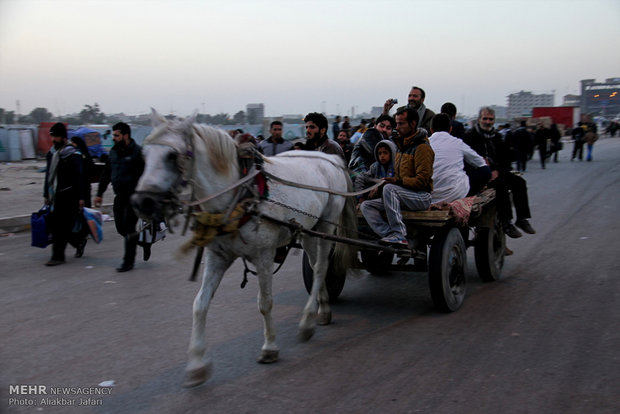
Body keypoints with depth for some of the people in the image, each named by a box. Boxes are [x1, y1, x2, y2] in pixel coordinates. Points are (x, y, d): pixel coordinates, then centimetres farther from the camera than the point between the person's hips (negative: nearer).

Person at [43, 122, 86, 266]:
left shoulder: (72, 154, -8)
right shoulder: (52, 153, 14)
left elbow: (78, 177, -11)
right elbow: (49, 175, 21)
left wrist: (80, 197, -15)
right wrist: (46, 194, 20)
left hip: (68, 196, -7)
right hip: (55, 196, 7)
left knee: (61, 227, -6)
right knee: (55, 226, 9)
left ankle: (58, 256, 0)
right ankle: (80, 241, 29)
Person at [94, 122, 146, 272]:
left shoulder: (137, 152, -11)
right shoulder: (113, 152, 11)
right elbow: (106, 174, 17)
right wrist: (99, 194, 14)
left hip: (133, 196, -7)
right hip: (119, 196, 7)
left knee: (128, 228, -4)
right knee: (121, 228, 9)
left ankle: (128, 261, 7)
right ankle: (144, 241, 32)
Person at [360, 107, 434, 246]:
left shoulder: (422, 147, -11)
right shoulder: (400, 144, 17)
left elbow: (422, 180, -18)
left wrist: (397, 181, -25)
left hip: (422, 197, -8)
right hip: (403, 195, 9)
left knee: (389, 188, -35)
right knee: (366, 206, -8)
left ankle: (399, 235, -34)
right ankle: (390, 235, -29)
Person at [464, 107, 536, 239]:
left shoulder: (496, 136, 16)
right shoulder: (470, 136, -2)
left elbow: (506, 158, 13)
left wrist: (497, 171, -7)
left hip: (496, 172, 6)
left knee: (519, 182, -15)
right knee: (501, 184, -31)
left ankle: (522, 219, -10)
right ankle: (506, 223, -30)